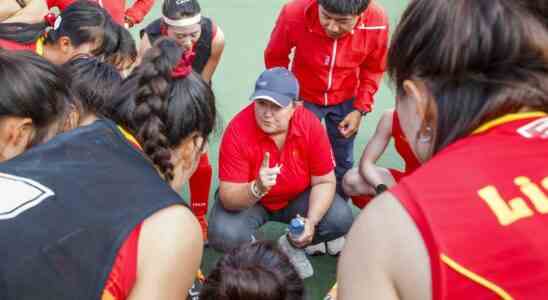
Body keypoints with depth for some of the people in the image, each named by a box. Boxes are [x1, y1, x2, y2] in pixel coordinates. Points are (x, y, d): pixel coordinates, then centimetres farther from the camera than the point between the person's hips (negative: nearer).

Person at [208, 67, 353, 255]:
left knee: (341, 219, -18)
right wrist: (258, 188, -49)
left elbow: (324, 182, -12)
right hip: (248, 199, -2)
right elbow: (228, 198, -28)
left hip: (297, 198, 3)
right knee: (224, 236, -30)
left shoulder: (311, 126, -23)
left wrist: (311, 221, -28)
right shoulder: (238, 131, -29)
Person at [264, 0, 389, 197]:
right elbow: (275, 59, -11)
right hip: (304, 97, -1)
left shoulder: (377, 22, -28)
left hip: (346, 100, 1)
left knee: (343, 161, 15)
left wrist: (360, 108, -9)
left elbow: (373, 69, -7)